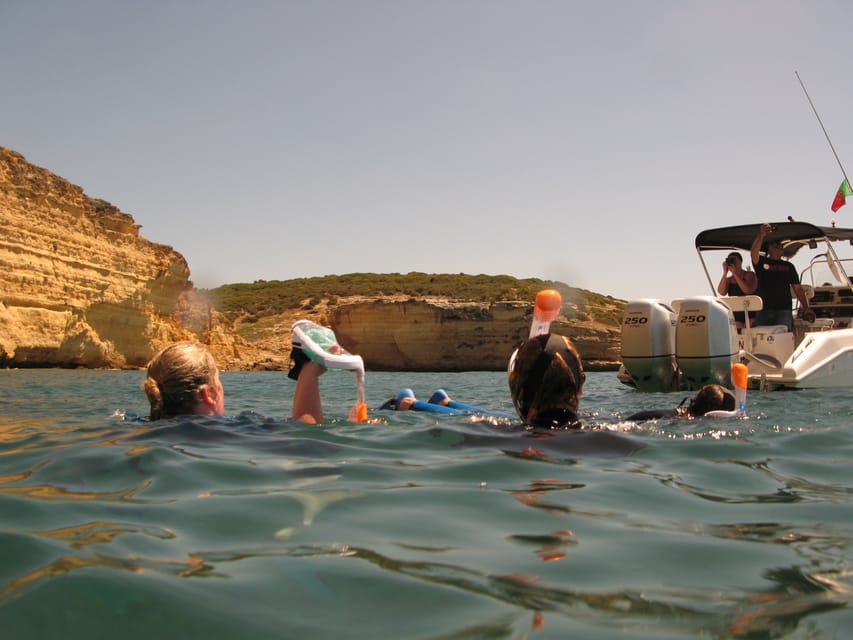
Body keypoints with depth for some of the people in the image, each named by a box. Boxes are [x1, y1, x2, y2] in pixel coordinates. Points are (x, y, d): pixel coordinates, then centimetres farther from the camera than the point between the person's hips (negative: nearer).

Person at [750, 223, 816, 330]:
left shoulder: (788, 266, 19)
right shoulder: (762, 262, 11)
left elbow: (798, 288, 17)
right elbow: (754, 253, -13)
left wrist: (806, 308, 7)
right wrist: (761, 235, -31)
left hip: (784, 310, 1)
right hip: (763, 310, -1)